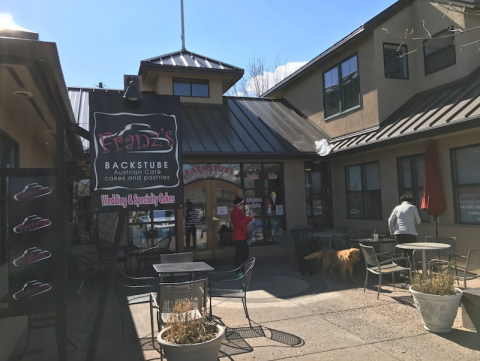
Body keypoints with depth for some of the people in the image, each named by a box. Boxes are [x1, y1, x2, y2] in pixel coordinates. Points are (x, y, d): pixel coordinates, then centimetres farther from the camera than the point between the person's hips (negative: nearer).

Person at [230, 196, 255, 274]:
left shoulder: (239, 212, 19)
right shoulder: (235, 212, -13)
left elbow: (244, 222, 20)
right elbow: (240, 223, -23)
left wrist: (250, 217, 8)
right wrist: (250, 217, -18)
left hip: (242, 236, 10)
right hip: (238, 237, -10)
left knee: (245, 252, 14)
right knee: (239, 253, -8)